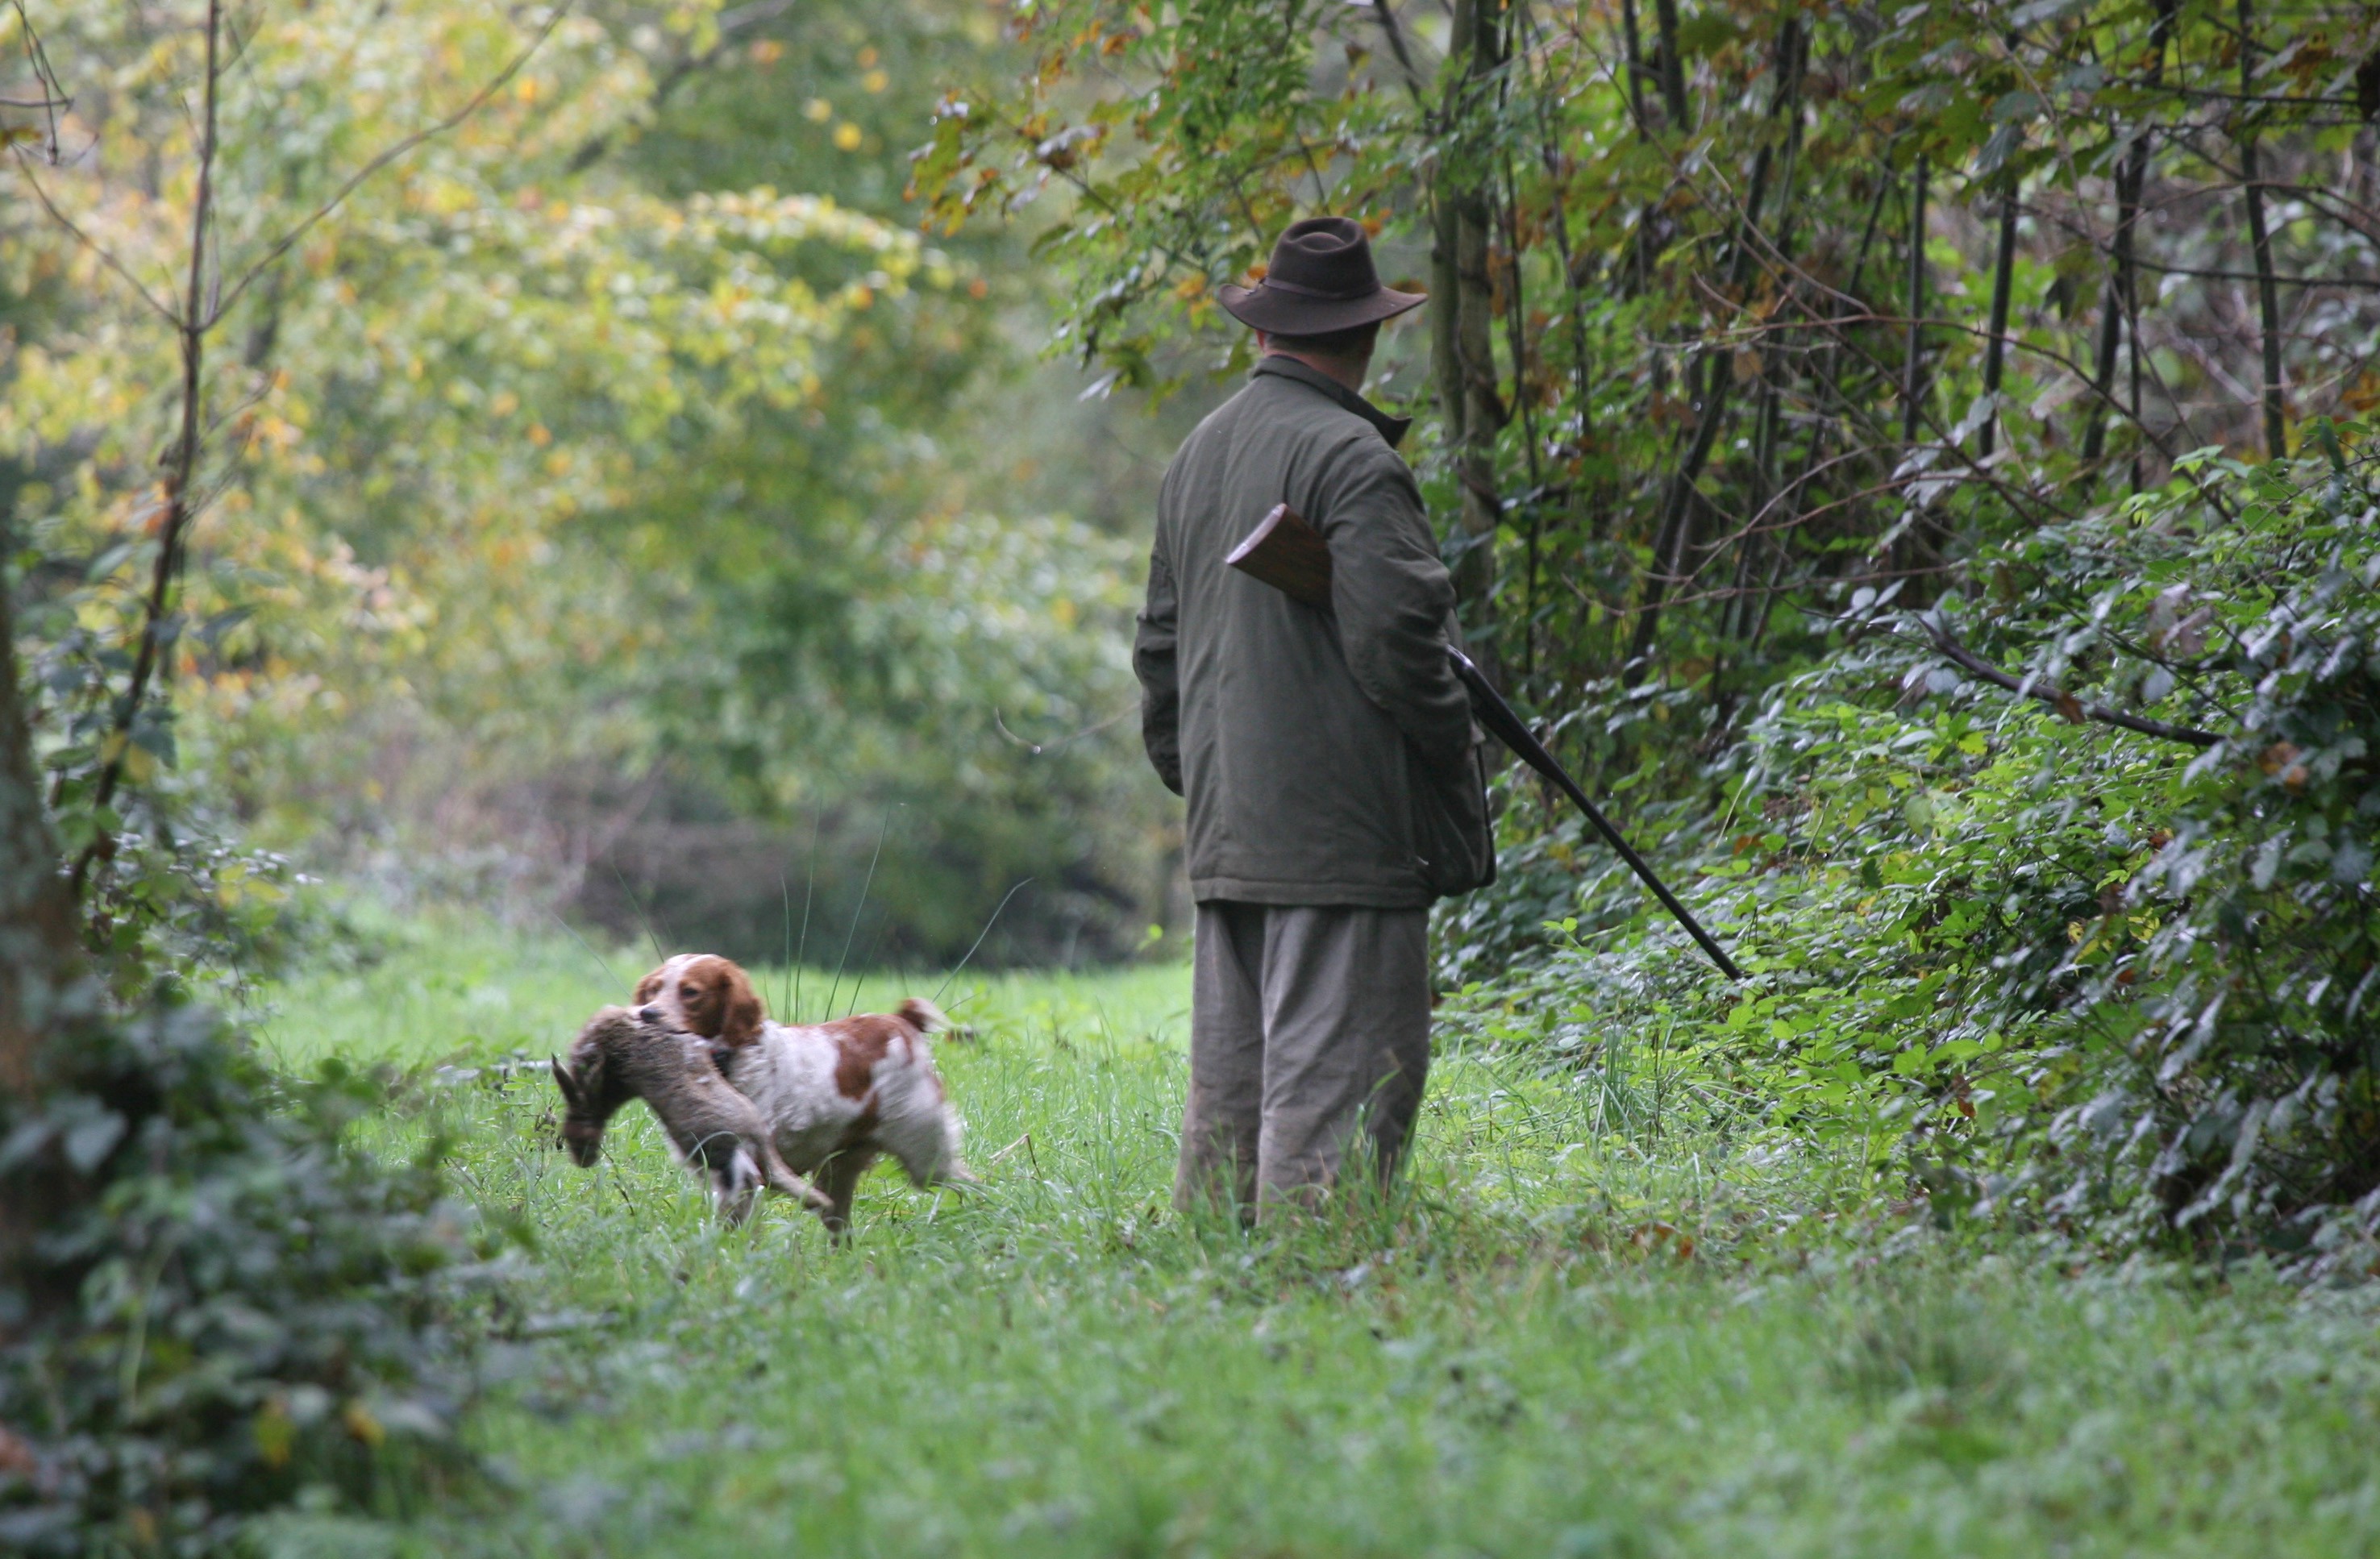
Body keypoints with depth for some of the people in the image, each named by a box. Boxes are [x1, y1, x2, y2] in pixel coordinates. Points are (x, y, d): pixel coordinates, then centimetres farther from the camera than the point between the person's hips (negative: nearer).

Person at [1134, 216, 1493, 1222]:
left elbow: (1160, 648, 22)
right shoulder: (1349, 457, -12)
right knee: (1337, 1079, -8)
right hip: (1340, 833, -9)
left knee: (1228, 1084, 12)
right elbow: (1394, 635, -17)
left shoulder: (1199, 453, 16)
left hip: (1226, 829, 9)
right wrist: (1457, 755, -3)